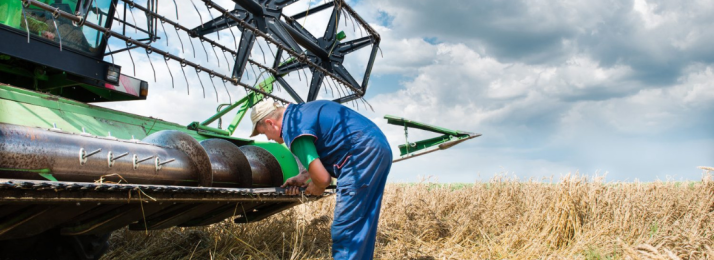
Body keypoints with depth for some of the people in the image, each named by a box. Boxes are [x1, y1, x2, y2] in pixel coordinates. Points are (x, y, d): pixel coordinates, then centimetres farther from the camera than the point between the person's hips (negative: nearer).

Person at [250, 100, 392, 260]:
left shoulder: (292, 127, -10)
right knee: (362, 227, 15)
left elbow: (323, 178, -16)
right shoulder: (301, 112, 19)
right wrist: (303, 177, 20)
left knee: (344, 230, -6)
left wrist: (315, 188, 7)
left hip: (364, 154, -10)